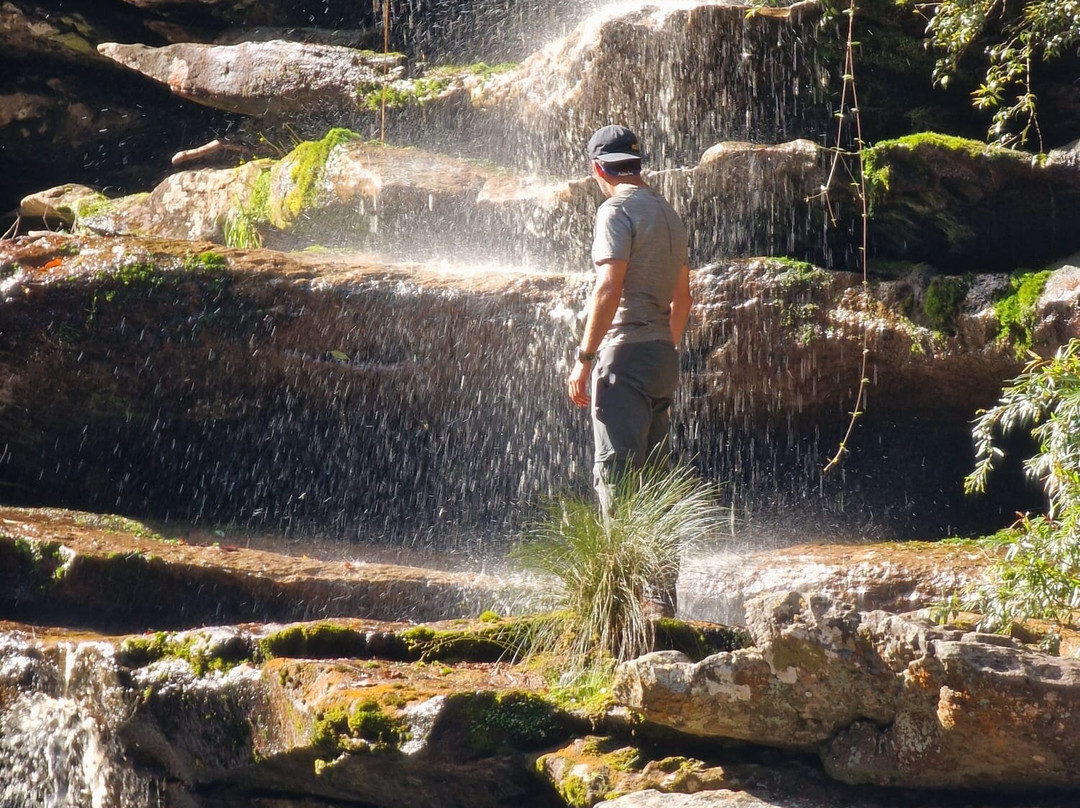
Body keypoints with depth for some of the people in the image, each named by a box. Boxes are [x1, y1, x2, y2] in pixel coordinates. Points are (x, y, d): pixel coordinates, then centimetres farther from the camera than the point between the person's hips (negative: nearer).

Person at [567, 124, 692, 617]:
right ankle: (662, 589, 16)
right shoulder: (668, 213, 17)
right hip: (663, 355, 9)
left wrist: (584, 359, -16)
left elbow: (609, 287, -18)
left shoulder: (617, 210, -8)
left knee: (615, 473, -10)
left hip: (625, 351, -9)